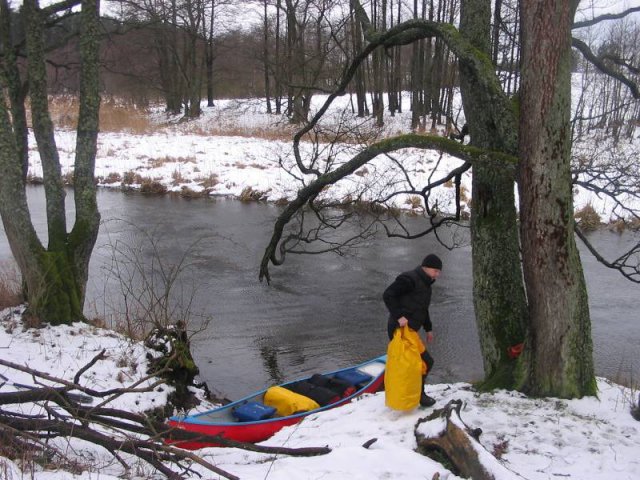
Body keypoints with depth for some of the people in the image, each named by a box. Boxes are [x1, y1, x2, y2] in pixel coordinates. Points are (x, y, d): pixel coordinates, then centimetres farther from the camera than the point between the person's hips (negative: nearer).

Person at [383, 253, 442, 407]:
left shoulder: (425, 284, 17)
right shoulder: (409, 279, -15)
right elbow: (387, 295, -22)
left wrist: (428, 329, 29)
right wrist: (398, 316, -26)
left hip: (410, 330, 10)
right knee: (425, 361, -6)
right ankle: (418, 394, 6)